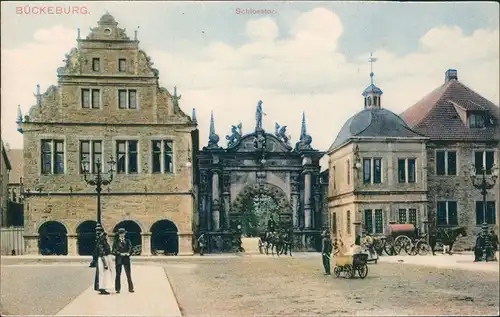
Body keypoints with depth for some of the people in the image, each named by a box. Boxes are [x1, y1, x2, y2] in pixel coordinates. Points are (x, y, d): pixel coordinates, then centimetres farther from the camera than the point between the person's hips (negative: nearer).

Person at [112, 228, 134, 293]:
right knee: (118, 274, -1)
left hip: (126, 259, 1)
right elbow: (114, 251, 1)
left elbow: (130, 249, 5)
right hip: (118, 259, -1)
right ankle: (117, 289, 4)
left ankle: (130, 288, 5)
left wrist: (128, 253, -15)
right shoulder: (116, 241, 8)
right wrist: (120, 253, -12)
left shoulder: (127, 241, 13)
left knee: (128, 274, -1)